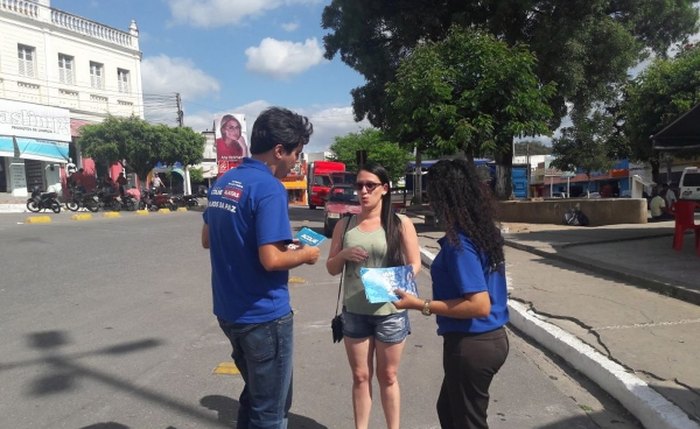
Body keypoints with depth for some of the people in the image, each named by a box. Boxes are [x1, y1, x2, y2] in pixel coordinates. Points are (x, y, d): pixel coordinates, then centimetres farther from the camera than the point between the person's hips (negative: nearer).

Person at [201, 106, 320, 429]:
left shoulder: (223, 182, 6)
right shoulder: (269, 188, -20)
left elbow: (208, 240, 16)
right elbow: (271, 260, -26)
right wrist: (304, 254, -7)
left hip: (229, 312, 9)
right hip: (263, 315, -8)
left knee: (255, 395, 26)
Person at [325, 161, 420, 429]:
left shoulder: (401, 224, -4)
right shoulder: (345, 225, 4)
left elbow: (414, 264, -3)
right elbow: (331, 268, 7)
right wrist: (344, 255, -14)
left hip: (390, 312, -2)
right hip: (354, 313, 2)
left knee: (388, 376, 13)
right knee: (360, 377, 13)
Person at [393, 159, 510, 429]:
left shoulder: (458, 243, -23)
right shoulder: (484, 232, 4)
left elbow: (480, 305, -26)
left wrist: (420, 305, -24)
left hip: (471, 346, -9)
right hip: (492, 337, 9)